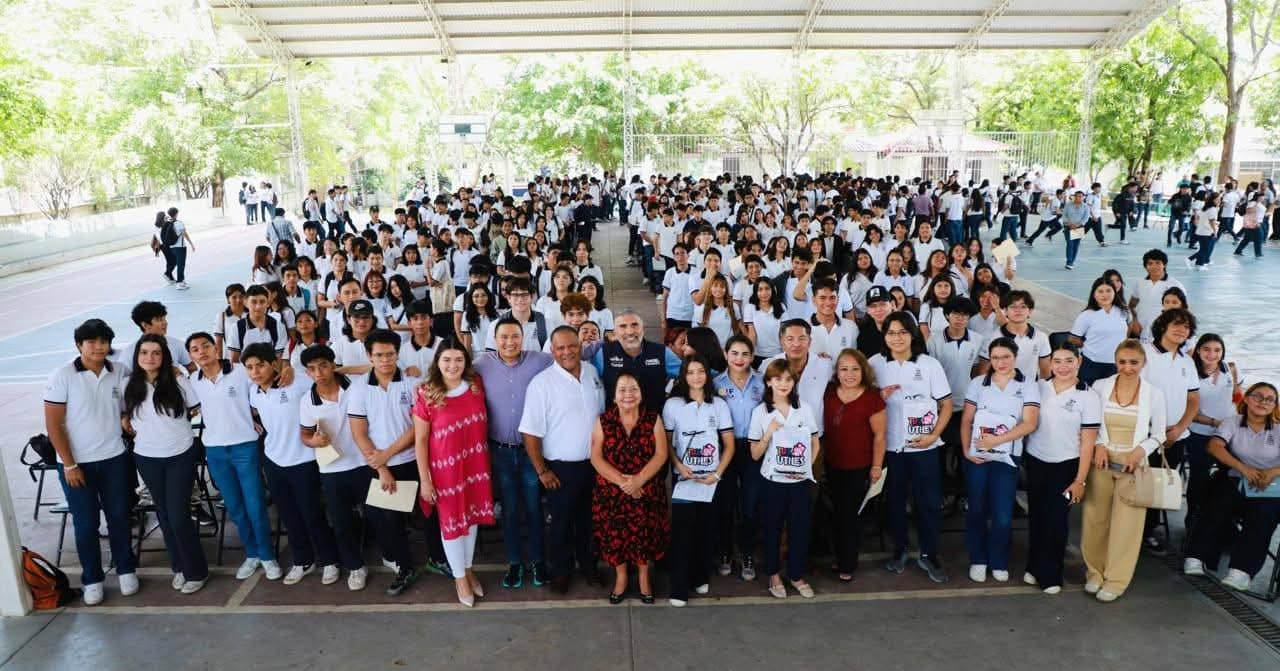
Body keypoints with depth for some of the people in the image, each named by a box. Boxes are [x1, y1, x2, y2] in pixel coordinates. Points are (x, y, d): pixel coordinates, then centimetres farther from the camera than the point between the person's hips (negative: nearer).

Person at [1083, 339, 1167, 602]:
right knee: (1095, 519, 6)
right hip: (1101, 461, 1)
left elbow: (1158, 435, 5)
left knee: (1126, 524, 1)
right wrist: (1098, 445, -10)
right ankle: (1095, 571, 24)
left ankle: (1116, 580, 14)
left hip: (1134, 464, -1)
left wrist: (1140, 451, -13)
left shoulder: (1154, 393, -2)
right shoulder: (1100, 387, -2)